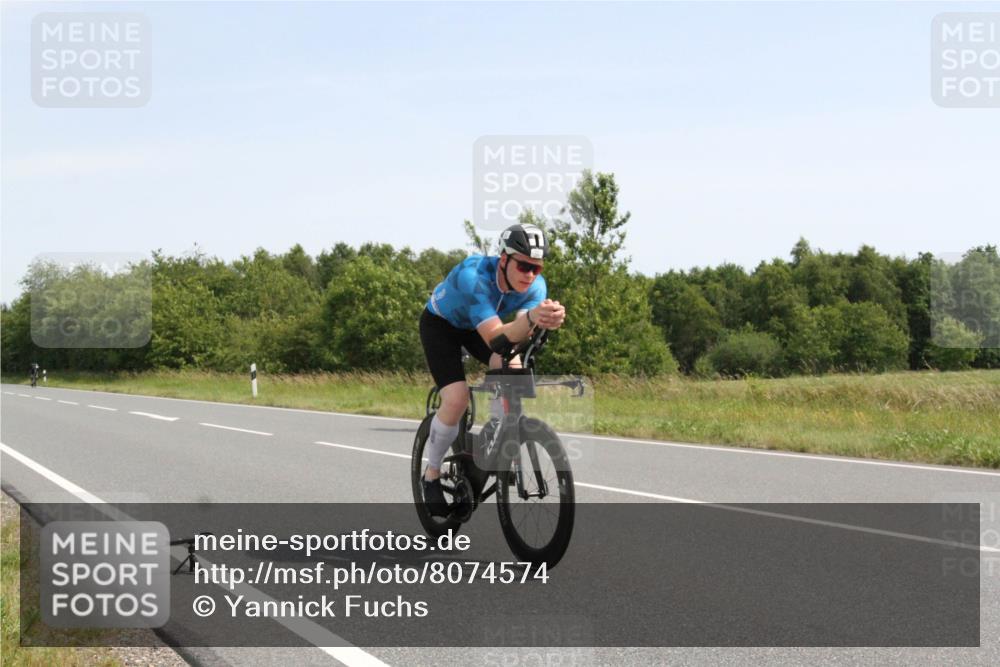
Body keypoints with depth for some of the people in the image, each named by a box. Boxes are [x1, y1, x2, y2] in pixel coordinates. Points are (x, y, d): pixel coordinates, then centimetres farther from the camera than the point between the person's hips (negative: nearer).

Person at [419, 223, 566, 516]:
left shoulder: (535, 286, -24)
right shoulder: (474, 275, -40)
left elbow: (517, 334, -40)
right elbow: (495, 337, -49)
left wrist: (547, 320, -63)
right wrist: (531, 318, -68)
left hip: (475, 327, 4)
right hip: (440, 324, -4)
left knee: (511, 368, -26)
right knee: (457, 399, -22)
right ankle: (432, 474, 0)